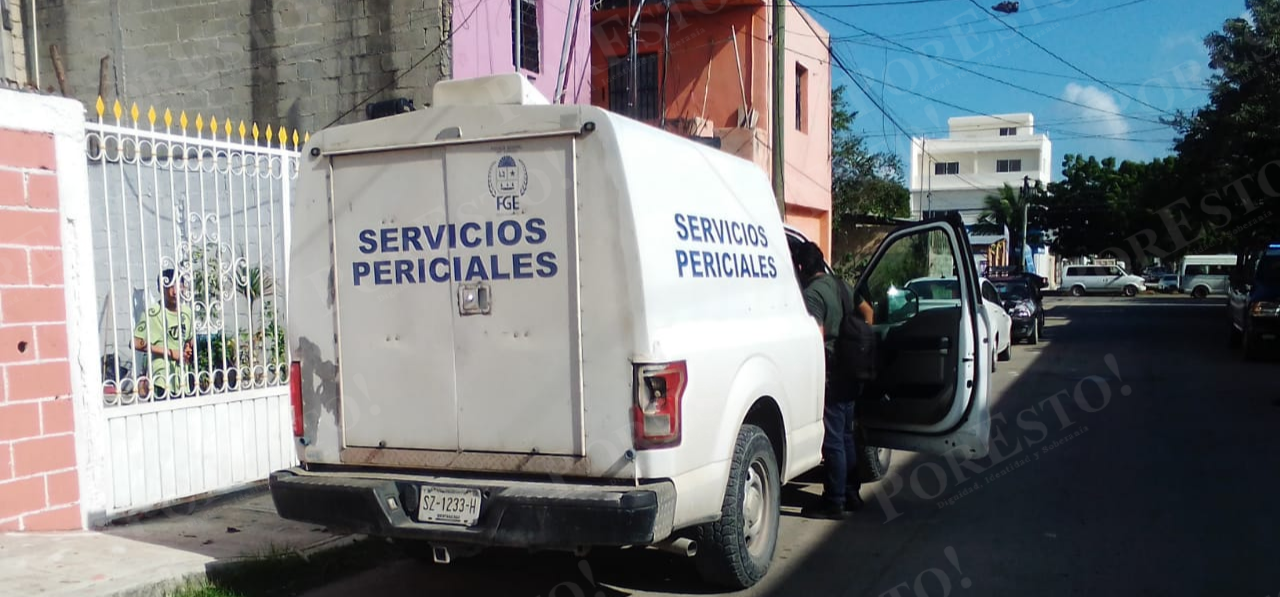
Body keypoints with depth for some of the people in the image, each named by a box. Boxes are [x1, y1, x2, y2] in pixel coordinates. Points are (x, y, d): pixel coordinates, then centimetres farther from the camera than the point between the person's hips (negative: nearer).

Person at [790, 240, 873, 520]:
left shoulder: (812, 294, -17)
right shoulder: (838, 284, 10)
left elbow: (817, 338, -25)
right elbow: (867, 311, 20)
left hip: (830, 377, -9)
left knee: (832, 441, -1)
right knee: (845, 436, 18)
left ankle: (834, 502, 6)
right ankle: (851, 493, 27)